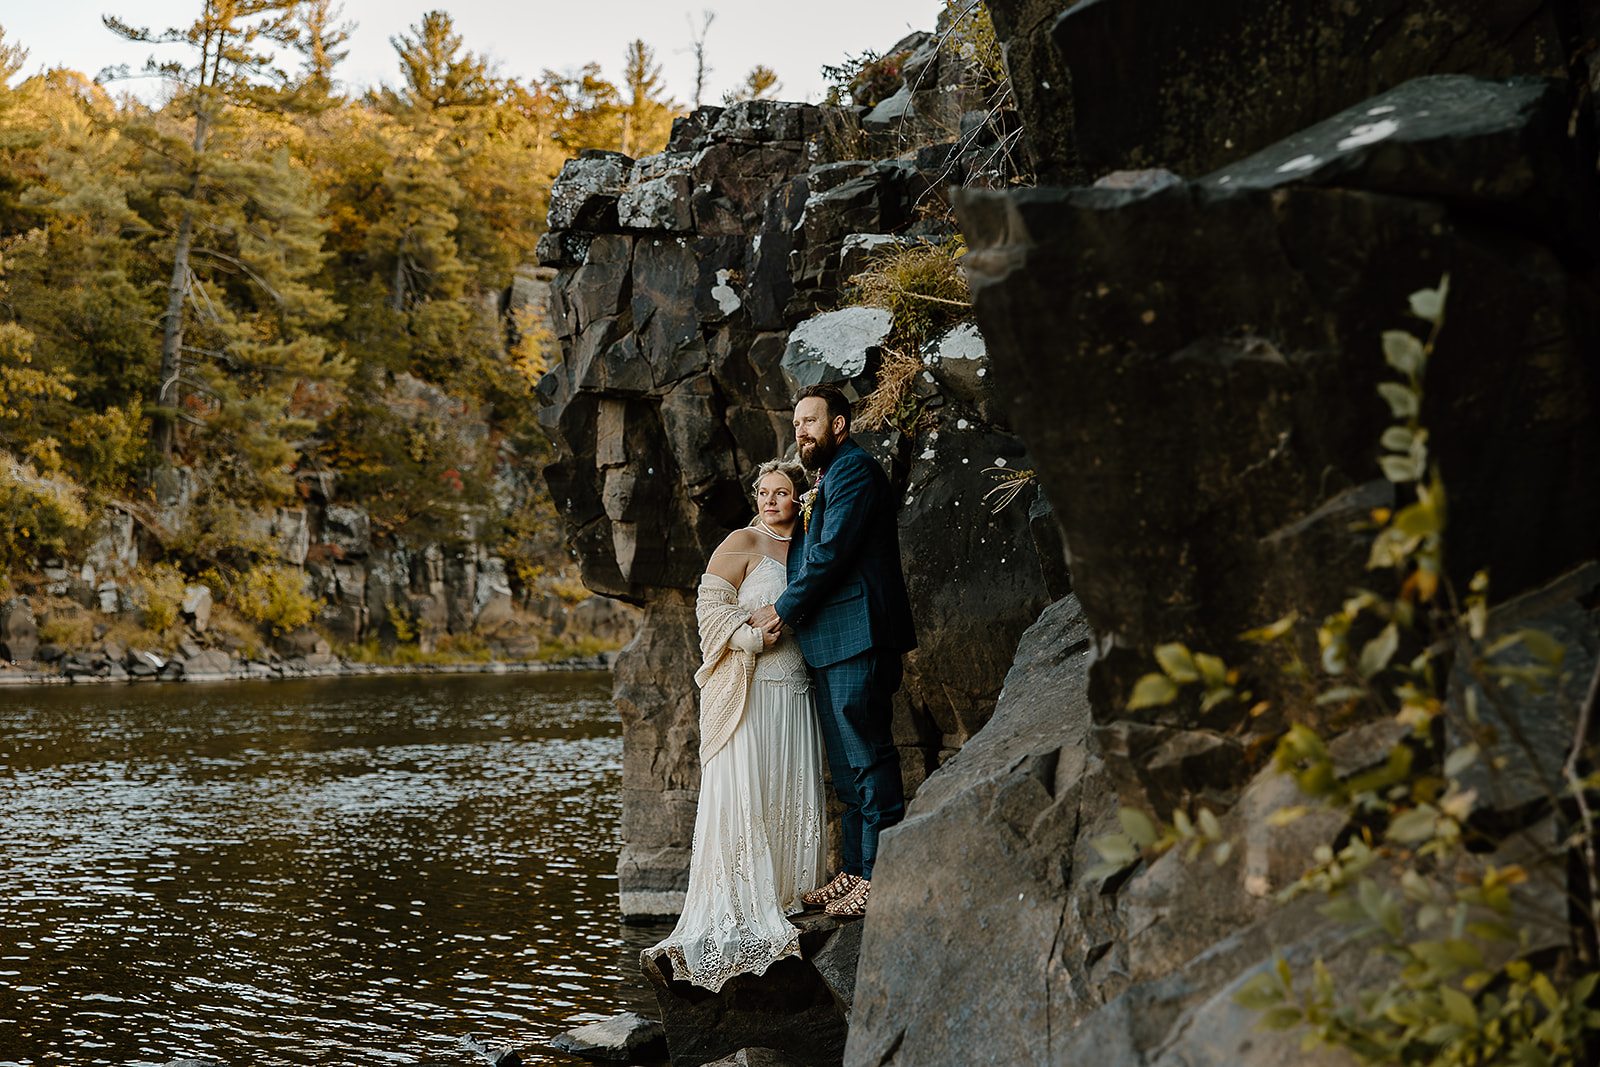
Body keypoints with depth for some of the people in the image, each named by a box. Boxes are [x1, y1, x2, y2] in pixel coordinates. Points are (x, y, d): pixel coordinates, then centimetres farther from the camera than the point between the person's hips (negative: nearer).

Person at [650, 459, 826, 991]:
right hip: (746, 691, -6)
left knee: (794, 801, 4)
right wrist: (754, 637, -20)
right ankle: (737, 917, -7)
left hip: (795, 693, 6)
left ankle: (786, 905, 10)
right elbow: (712, 607, -8)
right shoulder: (742, 544, -2)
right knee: (742, 798, -9)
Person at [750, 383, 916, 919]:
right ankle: (855, 871, 16)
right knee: (846, 764, 11)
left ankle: (880, 875, -10)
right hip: (830, 644, 11)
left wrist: (783, 609, -9)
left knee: (868, 756, -10)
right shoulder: (826, 480, 24)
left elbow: (833, 552, -15)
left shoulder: (855, 469, -8)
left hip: (857, 636, -11)